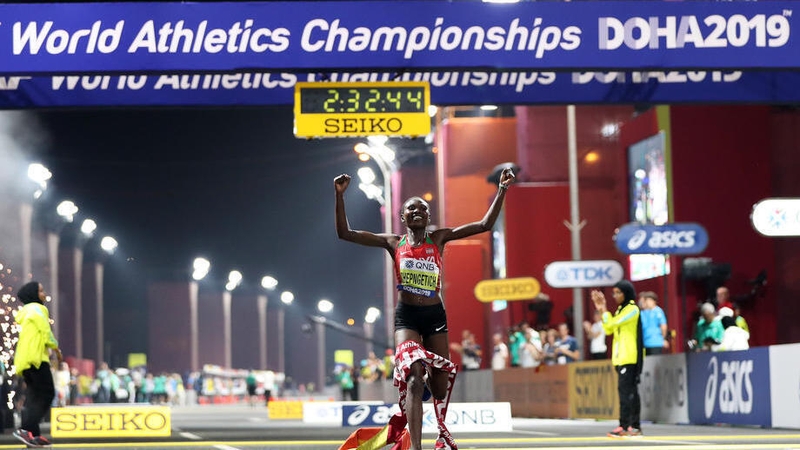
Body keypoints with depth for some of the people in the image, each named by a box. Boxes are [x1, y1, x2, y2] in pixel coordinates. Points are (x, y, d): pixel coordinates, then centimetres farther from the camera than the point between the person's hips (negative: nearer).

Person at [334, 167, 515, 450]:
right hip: (406, 315, -2)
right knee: (413, 378, -20)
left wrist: (502, 189, -1)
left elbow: (485, 225, 5)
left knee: (441, 379, 8)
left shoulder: (439, 238, 7)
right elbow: (345, 233, 2)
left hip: (435, 314, 2)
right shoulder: (393, 243, 6)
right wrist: (339, 195, -8)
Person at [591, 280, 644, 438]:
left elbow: (611, 323, -17)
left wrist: (604, 308, -3)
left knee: (626, 390, -11)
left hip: (629, 358, -9)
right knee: (630, 391, 8)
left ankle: (625, 426, -14)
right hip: (621, 357, 9)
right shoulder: (621, 310, 18)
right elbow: (608, 329, 17)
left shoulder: (632, 309, -10)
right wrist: (601, 310, 10)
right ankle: (634, 426, 10)